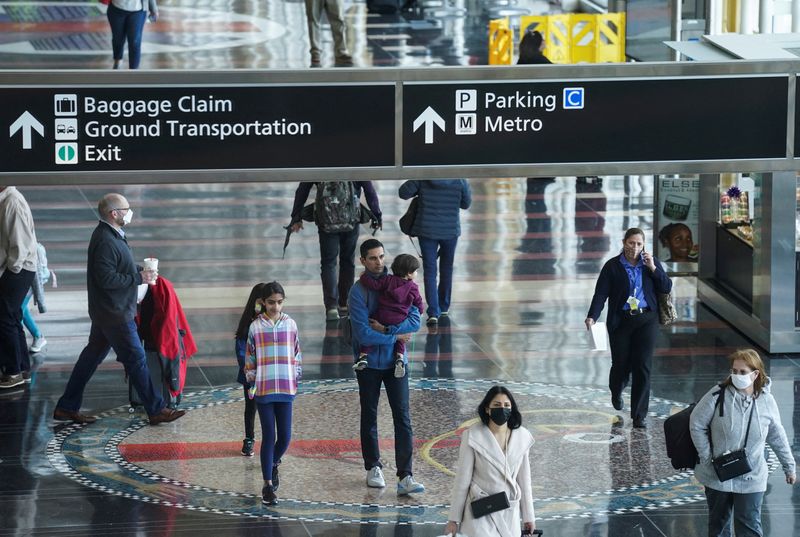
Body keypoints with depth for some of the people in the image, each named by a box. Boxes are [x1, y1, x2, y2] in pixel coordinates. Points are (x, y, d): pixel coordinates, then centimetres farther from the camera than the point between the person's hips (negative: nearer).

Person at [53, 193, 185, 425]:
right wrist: (139, 278, -21)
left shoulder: (111, 236, 10)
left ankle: (66, 408, 20)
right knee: (136, 358, -1)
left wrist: (140, 270, 7)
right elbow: (106, 279, -27)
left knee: (92, 355, 14)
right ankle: (156, 410, 7)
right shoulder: (105, 241, -23)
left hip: (106, 311, 10)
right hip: (116, 314, -10)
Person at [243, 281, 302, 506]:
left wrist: (296, 376, 6)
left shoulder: (290, 325, 5)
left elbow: (297, 354, 12)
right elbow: (250, 357, 7)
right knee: (269, 436, -4)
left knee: (285, 437, 2)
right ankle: (268, 484, 1)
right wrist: (251, 379, 1)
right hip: (263, 390, -2)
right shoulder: (256, 327, 1)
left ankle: (273, 464, 34)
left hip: (285, 389, 2)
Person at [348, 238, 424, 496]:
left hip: (395, 361, 1)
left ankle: (405, 477, -10)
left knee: (402, 417, -7)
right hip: (369, 363, -1)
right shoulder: (358, 292, -10)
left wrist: (385, 328, -18)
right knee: (369, 417, 12)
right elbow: (363, 335, -17)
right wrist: (396, 337, -12)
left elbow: (415, 321, -7)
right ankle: (373, 468, 29)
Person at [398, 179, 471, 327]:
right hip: (451, 230, 1)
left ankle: (433, 312, -10)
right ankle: (444, 307, 32)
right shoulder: (460, 180, -10)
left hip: (427, 230, -1)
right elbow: (466, 204, 2)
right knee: (446, 268, 20)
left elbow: (404, 192, -8)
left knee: (430, 271, 2)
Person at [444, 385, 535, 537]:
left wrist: (528, 517, 11)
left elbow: (524, 479, 8)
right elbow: (462, 480, -6)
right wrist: (454, 520, -2)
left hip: (510, 513, 4)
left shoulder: (521, 437, 0)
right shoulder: (473, 437, -11)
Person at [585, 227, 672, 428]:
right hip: (620, 321, -1)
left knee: (642, 366, -6)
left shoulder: (651, 263, 4)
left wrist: (653, 268, -11)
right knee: (621, 364, 3)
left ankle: (639, 414, -1)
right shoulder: (612, 266, -2)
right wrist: (592, 317, -21)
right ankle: (616, 392, 41)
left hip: (646, 321, 1)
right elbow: (601, 293, -7)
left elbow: (666, 288, 1)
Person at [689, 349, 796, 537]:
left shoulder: (766, 401, -7)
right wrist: (707, 458, -7)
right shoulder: (718, 395, -14)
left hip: (750, 479, 0)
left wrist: (789, 466, 13)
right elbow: (696, 424, -5)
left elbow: (777, 437, 6)